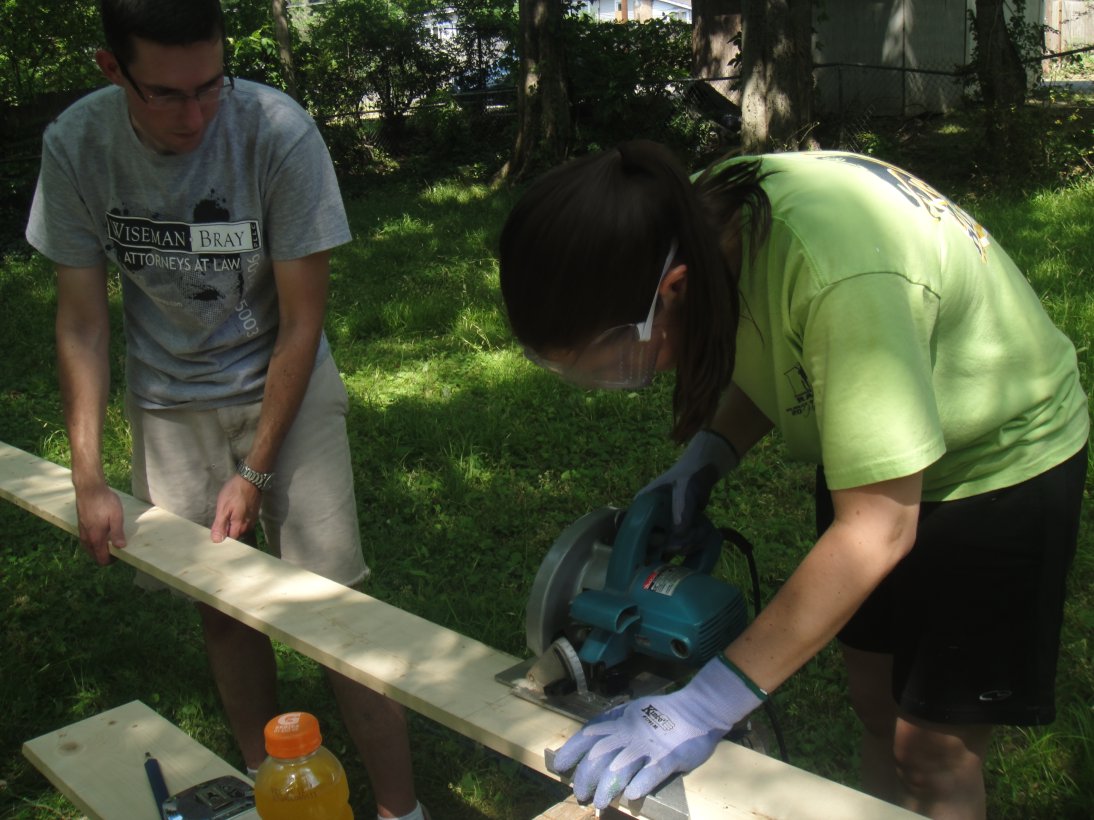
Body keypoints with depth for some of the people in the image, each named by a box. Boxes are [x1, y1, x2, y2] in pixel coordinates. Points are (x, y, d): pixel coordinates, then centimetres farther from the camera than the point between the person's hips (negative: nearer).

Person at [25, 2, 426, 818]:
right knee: (221, 605, 8)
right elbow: (81, 324, -5)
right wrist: (88, 480, -9)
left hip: (285, 387, -2)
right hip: (169, 404, 3)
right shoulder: (74, 146, -14)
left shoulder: (279, 131, -24)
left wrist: (255, 472, -13)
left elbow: (302, 322, -16)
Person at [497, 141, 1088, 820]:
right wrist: (708, 453, -18)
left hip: (1004, 463, -6)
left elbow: (879, 527, -36)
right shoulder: (707, 215, -18)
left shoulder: (843, 278, -41)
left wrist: (709, 702, -36)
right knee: (875, 703, 14)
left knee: (933, 751, 0)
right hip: (873, 447, 6)